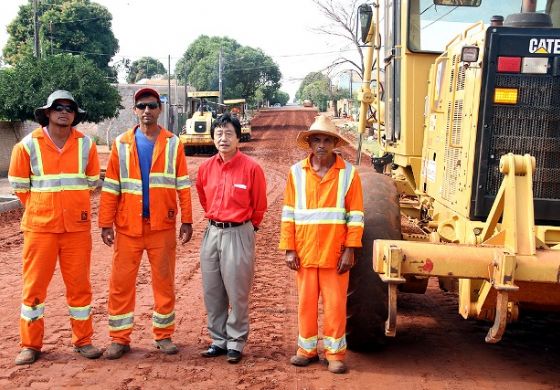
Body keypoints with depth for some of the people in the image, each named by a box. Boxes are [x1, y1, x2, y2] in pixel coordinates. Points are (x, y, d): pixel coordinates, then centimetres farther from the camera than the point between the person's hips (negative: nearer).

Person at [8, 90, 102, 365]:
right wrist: (40, 209, 9)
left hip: (77, 227, 1)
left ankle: (83, 341, 18)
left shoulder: (86, 145, 2)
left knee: (79, 284, 6)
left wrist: (72, 207, 11)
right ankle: (30, 344, 15)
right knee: (34, 285, 4)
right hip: (39, 227, -1)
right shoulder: (28, 145, -3)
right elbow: (19, 185, 5)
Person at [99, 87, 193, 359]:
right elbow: (111, 187, 3)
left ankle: (164, 335, 19)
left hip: (162, 224, 0)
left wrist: (187, 220, -4)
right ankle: (119, 338, 12)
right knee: (121, 282, 2)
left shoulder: (172, 143, 3)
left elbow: (183, 185, 2)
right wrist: (106, 223, -2)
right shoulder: (121, 144, 5)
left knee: (164, 281, 7)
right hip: (128, 225, 1)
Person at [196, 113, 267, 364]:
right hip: (212, 232, 5)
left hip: (238, 234, -5)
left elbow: (259, 206, 1)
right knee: (212, 292, 11)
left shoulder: (251, 168, -10)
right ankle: (218, 340, 23)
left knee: (237, 293, 1)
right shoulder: (206, 168, 4)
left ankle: (236, 343, 14)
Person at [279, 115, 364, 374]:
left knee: (335, 304, 4)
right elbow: (289, 213, 3)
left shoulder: (348, 173, -2)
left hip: (335, 253, -2)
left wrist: (349, 250, -7)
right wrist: (289, 249, -1)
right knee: (306, 303, 11)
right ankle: (307, 349, 25)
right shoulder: (297, 172, 2)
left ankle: (335, 353, 16)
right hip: (305, 252, 2)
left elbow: (356, 215, -2)